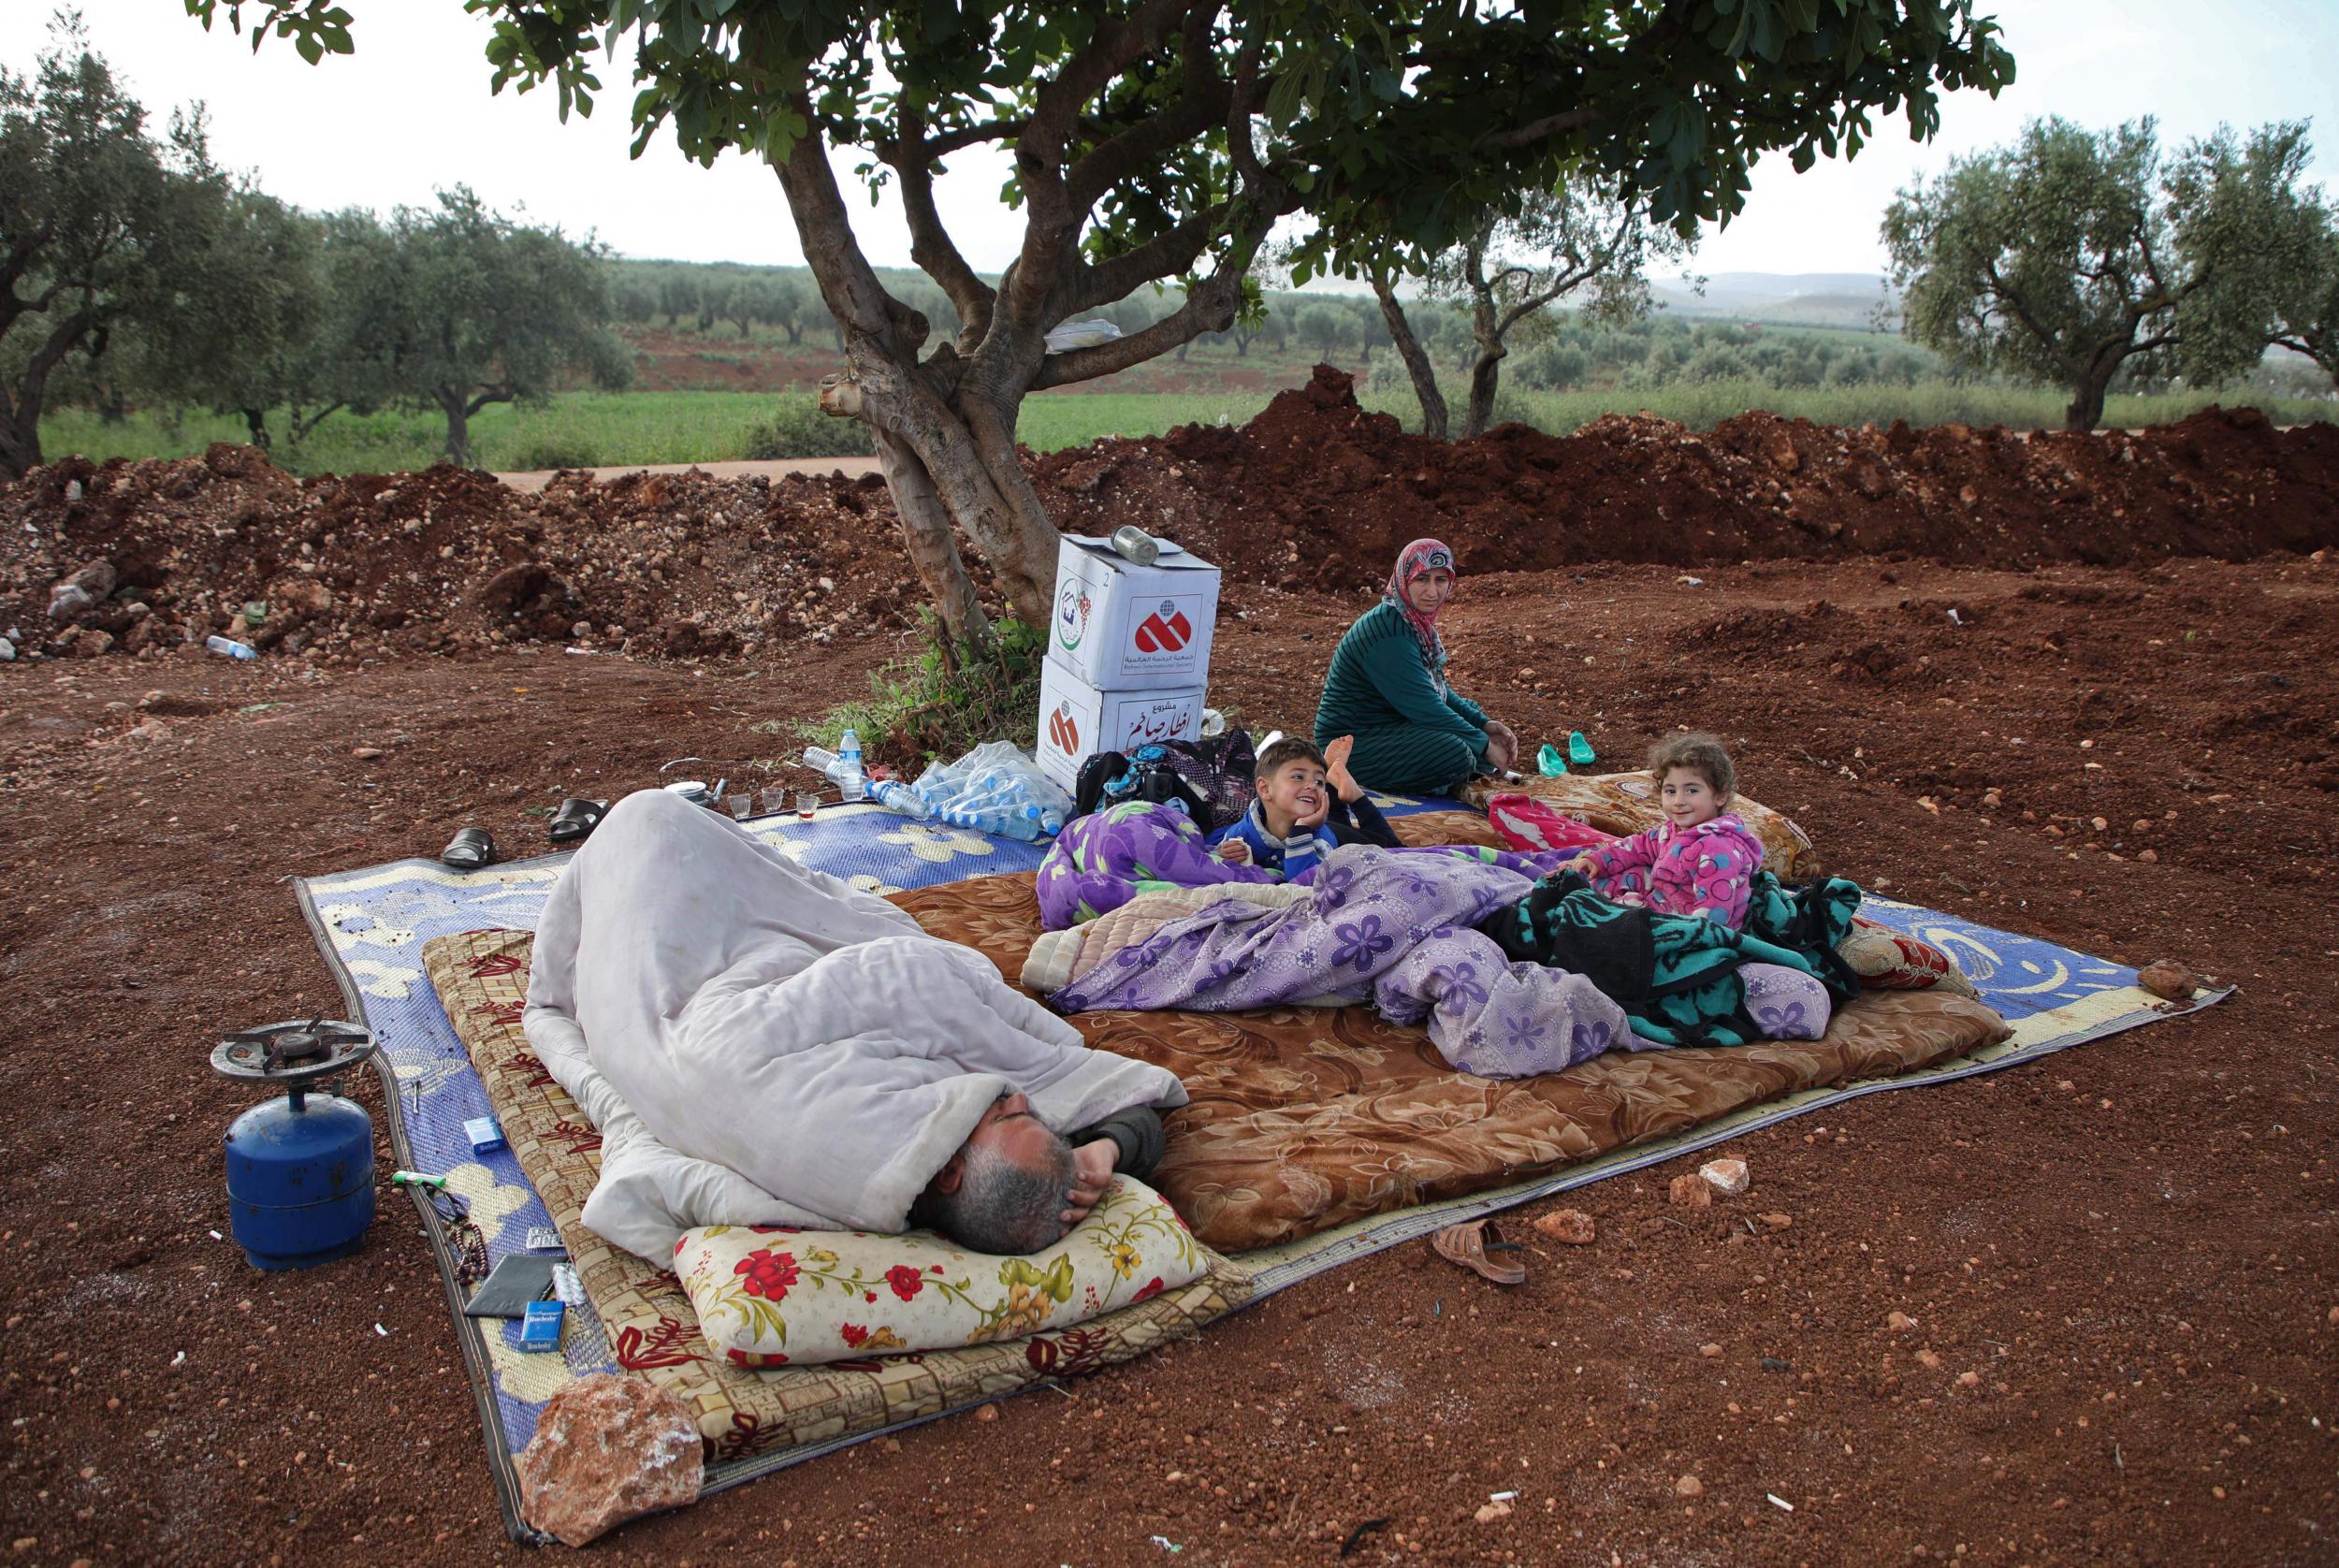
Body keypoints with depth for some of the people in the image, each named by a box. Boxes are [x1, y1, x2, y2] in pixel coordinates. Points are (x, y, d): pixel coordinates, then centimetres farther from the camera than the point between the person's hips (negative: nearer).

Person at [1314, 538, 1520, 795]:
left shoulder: (1417, 622, 9)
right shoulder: (1386, 629, -22)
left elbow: (1439, 691, 16)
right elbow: (1423, 706, -24)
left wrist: (1484, 724, 1)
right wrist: (1483, 745, -18)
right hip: (1351, 747, -10)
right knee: (1456, 754, -28)